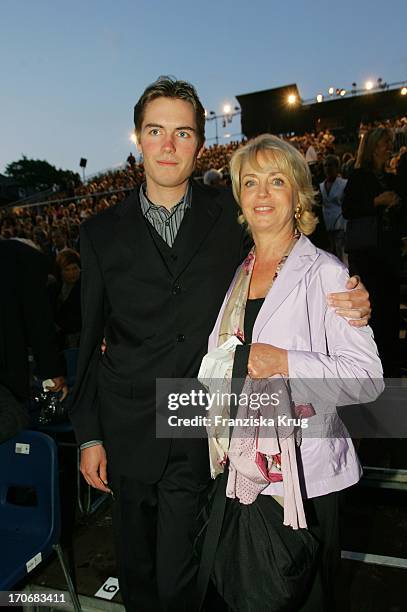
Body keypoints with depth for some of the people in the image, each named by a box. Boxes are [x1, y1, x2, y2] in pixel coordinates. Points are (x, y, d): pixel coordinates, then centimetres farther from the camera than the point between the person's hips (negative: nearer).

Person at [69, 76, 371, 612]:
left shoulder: (231, 216, -1)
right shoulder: (102, 234, 2)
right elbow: (92, 341, 5)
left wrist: (348, 304, -13)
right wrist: (89, 434, 5)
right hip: (129, 434, 2)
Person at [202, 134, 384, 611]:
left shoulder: (325, 274, -11)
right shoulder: (235, 274, 7)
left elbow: (367, 378, -15)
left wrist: (286, 363, -24)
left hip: (303, 472, -5)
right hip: (240, 468, 6)